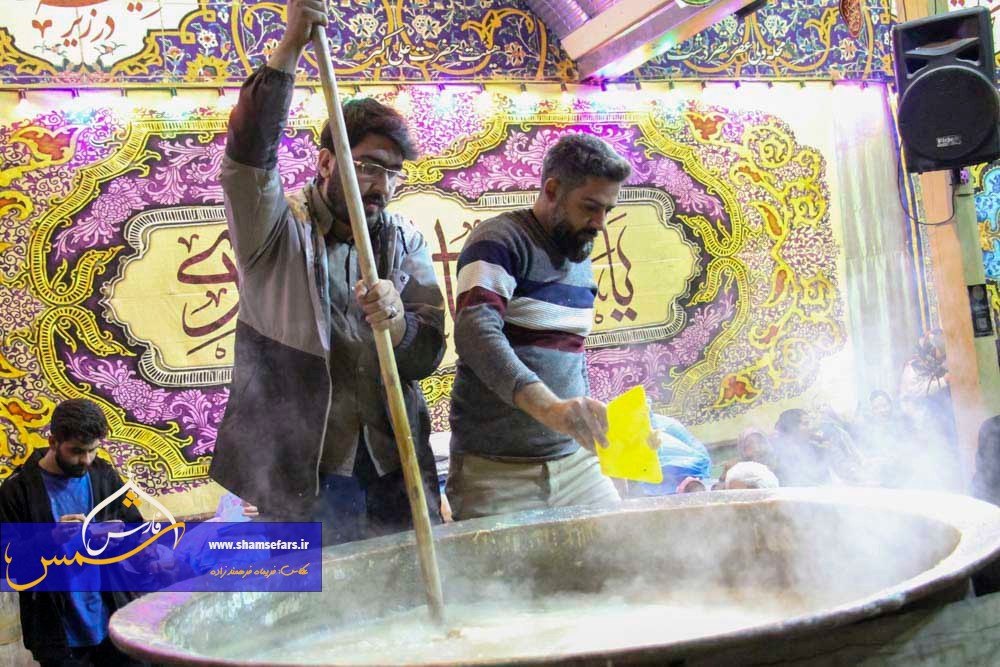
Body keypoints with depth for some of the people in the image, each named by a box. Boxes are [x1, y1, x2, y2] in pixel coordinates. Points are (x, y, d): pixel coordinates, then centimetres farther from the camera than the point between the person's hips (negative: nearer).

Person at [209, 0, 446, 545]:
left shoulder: (406, 243, 8)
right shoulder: (279, 230, -3)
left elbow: (428, 355, 1)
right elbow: (247, 157, -24)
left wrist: (397, 322, -22)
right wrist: (289, 49, -31)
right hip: (302, 478, -4)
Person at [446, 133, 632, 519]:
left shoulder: (580, 258, 16)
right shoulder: (500, 241, -9)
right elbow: (476, 331, -27)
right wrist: (549, 407, -39)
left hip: (574, 462, 7)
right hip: (494, 468, -7)